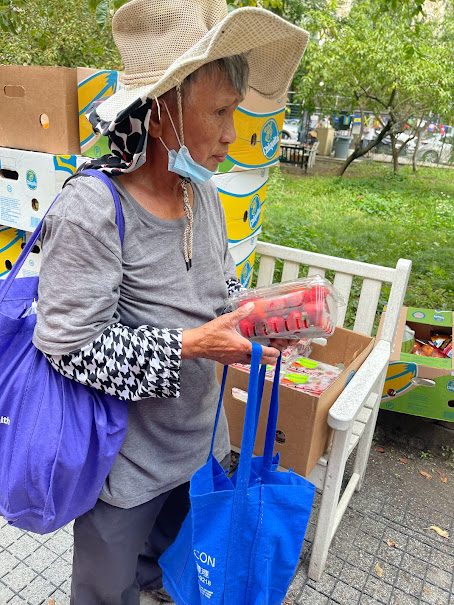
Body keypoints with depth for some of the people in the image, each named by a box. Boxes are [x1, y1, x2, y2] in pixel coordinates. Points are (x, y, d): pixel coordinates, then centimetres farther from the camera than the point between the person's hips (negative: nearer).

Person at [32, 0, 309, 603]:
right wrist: (191, 346, -28)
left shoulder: (203, 192, -4)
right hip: (125, 458, -6)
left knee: (175, 541, 34)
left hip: (197, 434, 7)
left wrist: (256, 313, -11)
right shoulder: (92, 208, -27)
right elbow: (70, 347, -26)